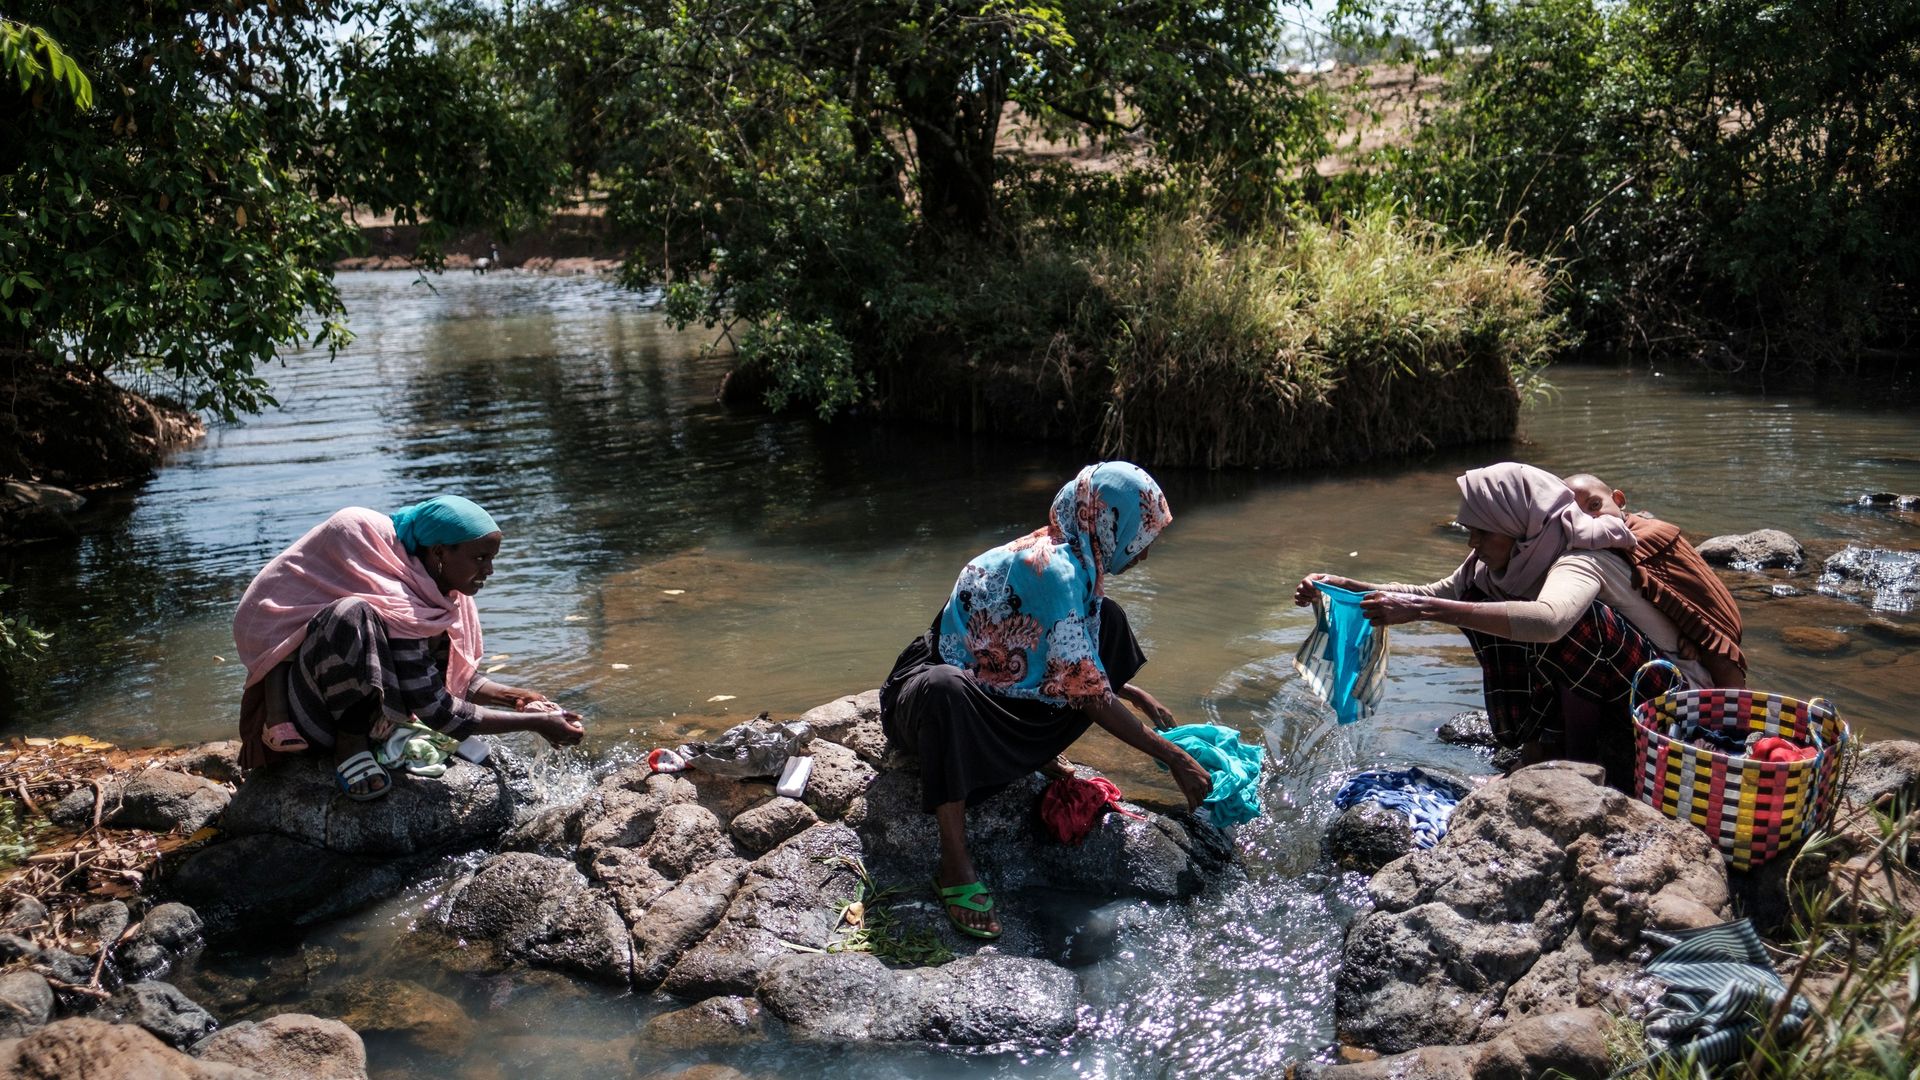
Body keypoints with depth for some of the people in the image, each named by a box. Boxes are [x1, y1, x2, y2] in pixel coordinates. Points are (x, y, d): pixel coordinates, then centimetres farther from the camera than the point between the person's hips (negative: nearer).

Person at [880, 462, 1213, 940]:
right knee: (944, 688, -46)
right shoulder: (1053, 569, -27)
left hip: (996, 693, 9)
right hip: (935, 690, -9)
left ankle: (1043, 756, 4)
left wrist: (1138, 696, 18)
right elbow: (1088, 693, -25)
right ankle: (955, 866, -37)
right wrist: (1174, 758, -20)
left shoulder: (1066, 558, 1)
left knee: (1107, 618, 2)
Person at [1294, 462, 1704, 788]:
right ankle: (1541, 753, -5)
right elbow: (1434, 593, 5)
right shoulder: (1516, 561, -3)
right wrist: (1345, 587, -9)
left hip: (1670, 695, -8)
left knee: (1572, 621, -34)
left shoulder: (1582, 560, -28)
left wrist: (1422, 609, -53)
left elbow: (1548, 619, -51)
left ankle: (1581, 766, -18)